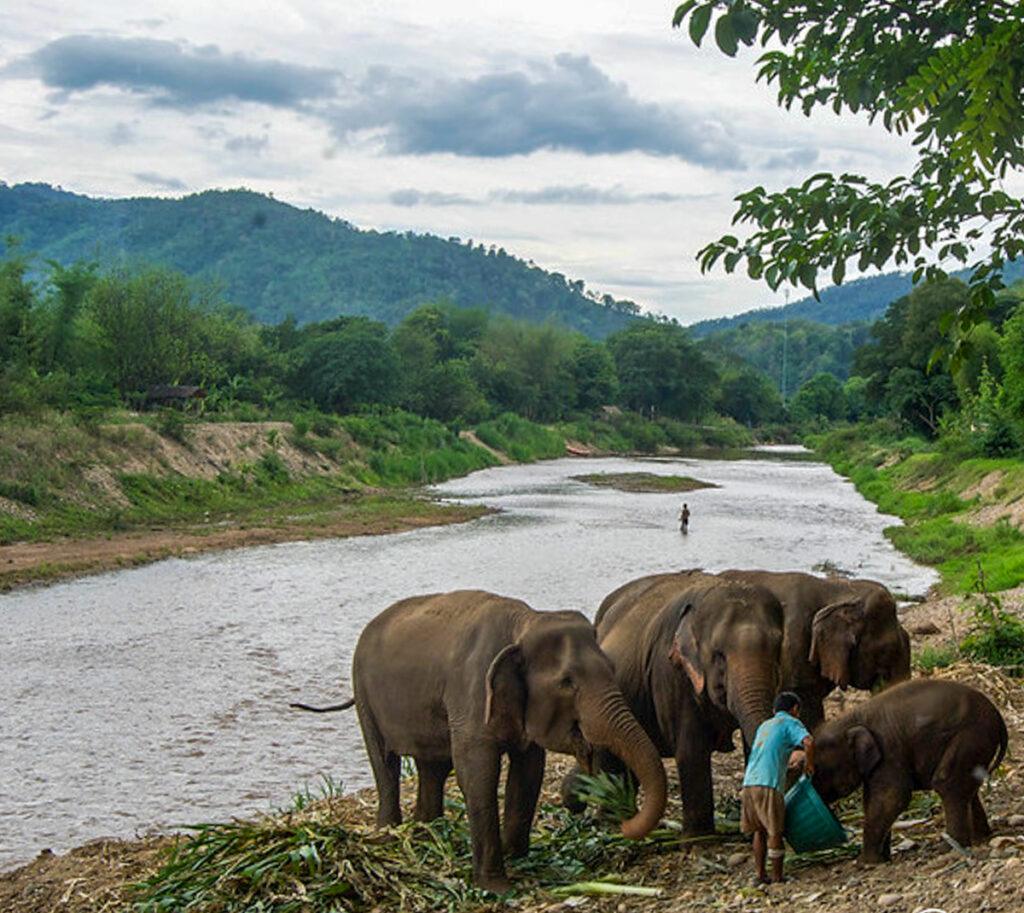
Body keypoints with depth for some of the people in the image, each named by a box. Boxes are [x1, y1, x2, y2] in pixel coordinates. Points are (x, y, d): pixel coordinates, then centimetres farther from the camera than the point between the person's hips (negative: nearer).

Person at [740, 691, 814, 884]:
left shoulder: (764, 726, 27)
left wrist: (788, 761, 41)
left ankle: (760, 874, 15)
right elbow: (808, 742, -13)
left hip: (749, 782, 7)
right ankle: (777, 878, 1)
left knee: (759, 831, 14)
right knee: (774, 832, -2)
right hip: (769, 784, -7)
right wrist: (809, 763, 1)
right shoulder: (791, 723, 5)